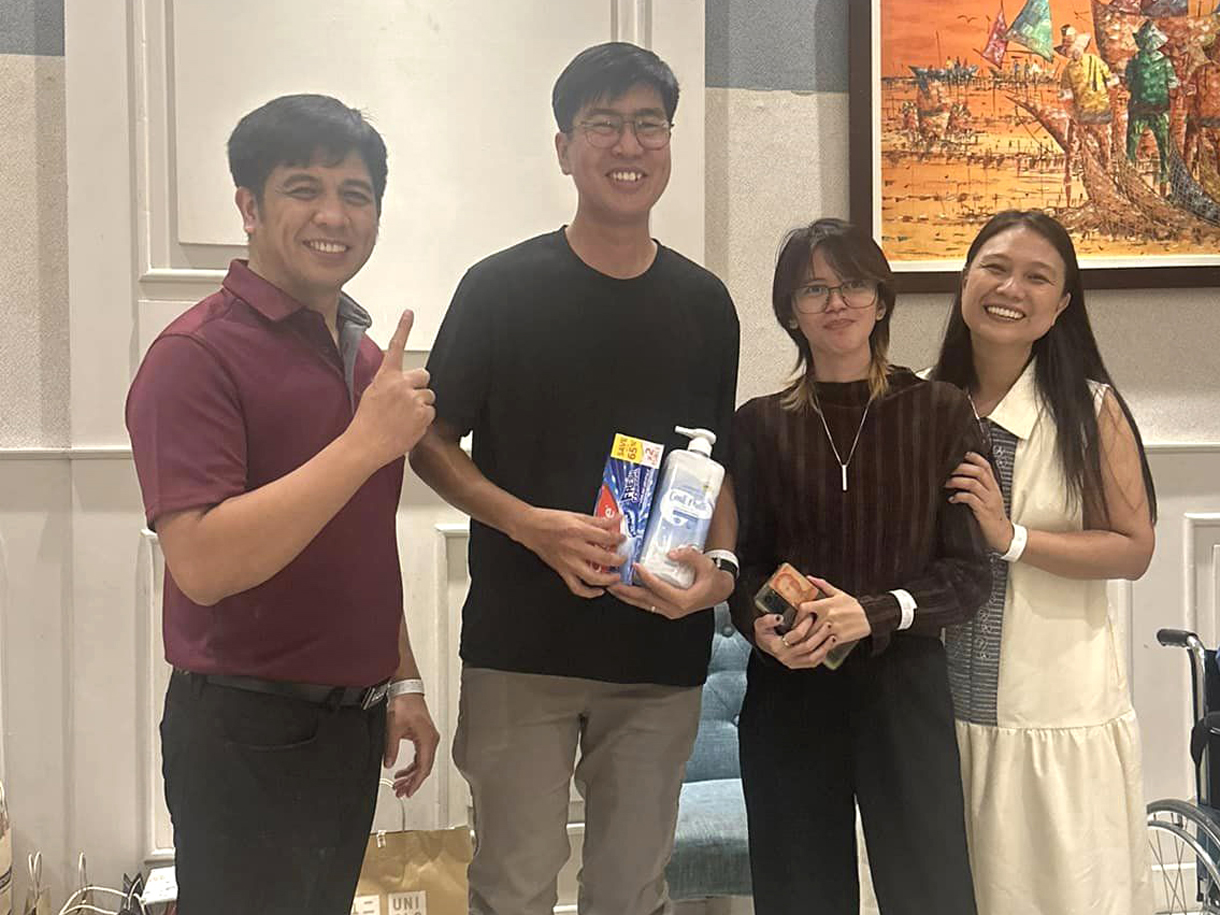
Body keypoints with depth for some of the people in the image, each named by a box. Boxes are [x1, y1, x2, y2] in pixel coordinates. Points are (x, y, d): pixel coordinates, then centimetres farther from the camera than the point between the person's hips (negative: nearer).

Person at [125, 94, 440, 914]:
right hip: (248, 732, -7)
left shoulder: (365, 353, 9)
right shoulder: (197, 355, -16)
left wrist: (401, 681, 14)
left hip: (352, 722, 7)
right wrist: (364, 444, -28)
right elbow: (202, 563, -26)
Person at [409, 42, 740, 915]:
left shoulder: (704, 303, 6)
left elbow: (716, 465, 12)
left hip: (662, 651, 3)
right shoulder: (502, 287, -4)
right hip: (520, 647, -3)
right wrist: (533, 525, -17)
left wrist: (720, 568, -7)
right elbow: (431, 442, 0)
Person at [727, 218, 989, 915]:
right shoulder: (759, 425, 5)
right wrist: (764, 624, -14)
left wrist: (875, 613, -17)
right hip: (789, 692, 1)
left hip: (906, 683, -1)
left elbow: (970, 571, -1)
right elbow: (745, 565, 8)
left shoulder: (942, 413, 1)